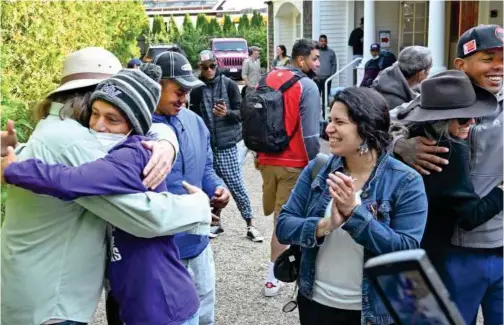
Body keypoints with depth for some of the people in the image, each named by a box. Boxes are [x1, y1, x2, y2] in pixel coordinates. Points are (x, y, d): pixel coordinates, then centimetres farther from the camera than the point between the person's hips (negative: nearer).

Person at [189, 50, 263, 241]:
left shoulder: (229, 85, -3)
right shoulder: (196, 89, 5)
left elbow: (241, 113, -4)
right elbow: (194, 117, 14)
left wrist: (227, 113, -23)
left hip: (226, 144, -3)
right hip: (205, 145, 3)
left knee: (236, 185, -2)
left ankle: (250, 226, 7)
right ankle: (216, 222, 25)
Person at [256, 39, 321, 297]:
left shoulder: (266, 79, 7)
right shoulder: (307, 86, -13)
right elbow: (310, 133, -18)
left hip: (266, 159, 6)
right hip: (293, 163, -6)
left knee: (273, 213, 19)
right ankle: (272, 279, 11)